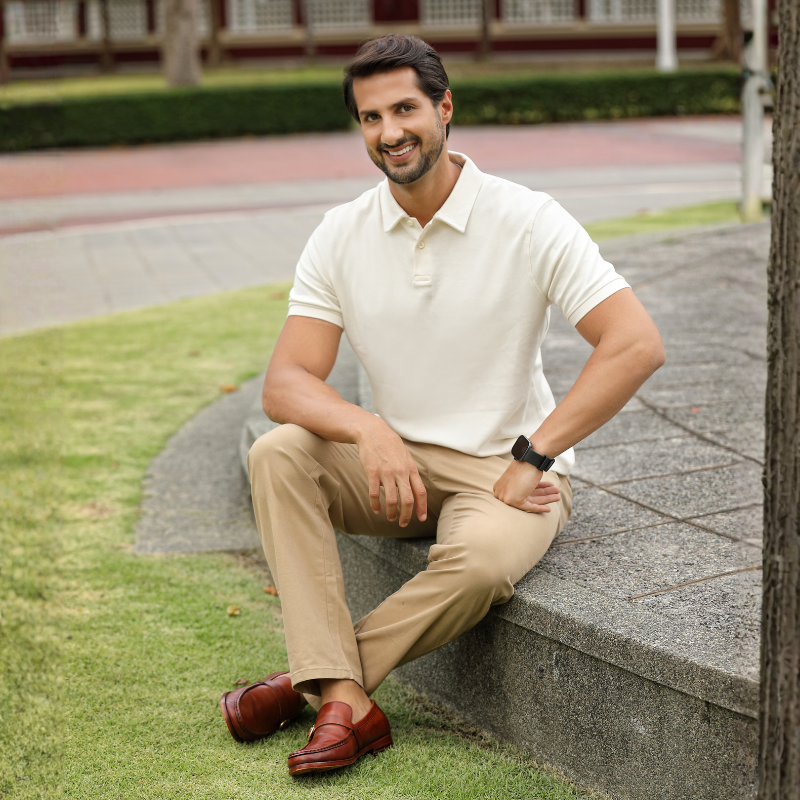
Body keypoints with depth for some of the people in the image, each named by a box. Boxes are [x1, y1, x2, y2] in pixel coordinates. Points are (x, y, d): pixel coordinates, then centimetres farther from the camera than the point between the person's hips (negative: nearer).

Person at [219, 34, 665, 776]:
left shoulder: (528, 221, -12)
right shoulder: (341, 235, -2)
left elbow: (636, 345, -19)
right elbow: (286, 383, -8)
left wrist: (531, 457, -22)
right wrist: (369, 430, -30)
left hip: (504, 471, -3)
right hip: (395, 464, 4)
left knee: (481, 560, -36)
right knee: (277, 454, -23)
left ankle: (312, 678, -14)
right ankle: (346, 701, -28)